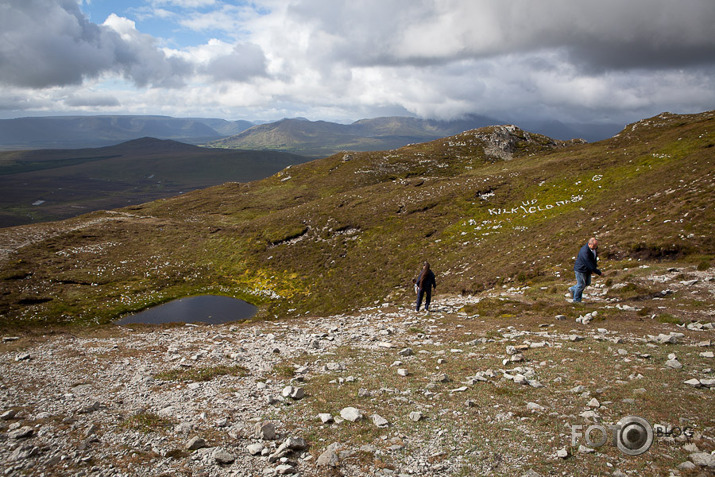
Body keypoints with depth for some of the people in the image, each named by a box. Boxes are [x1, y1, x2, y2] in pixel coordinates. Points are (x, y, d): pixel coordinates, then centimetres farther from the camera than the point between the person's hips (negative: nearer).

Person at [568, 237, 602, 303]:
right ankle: (576, 299, 21)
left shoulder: (595, 248, -6)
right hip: (580, 269, -9)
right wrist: (598, 272, -27)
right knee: (581, 284, 3)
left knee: (587, 283, 18)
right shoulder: (585, 251, -34)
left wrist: (594, 268, 3)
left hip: (587, 269, 9)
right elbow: (589, 263, -32)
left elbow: (594, 258, 11)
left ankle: (573, 289, 36)